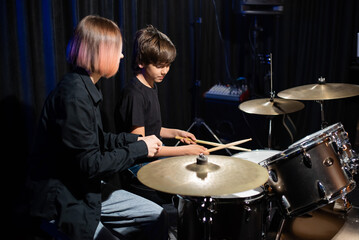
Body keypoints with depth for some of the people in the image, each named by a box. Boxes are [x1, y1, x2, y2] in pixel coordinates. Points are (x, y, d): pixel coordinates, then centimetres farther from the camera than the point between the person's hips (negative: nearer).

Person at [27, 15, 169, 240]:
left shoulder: (85, 87, 5)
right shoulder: (74, 95, -26)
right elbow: (91, 165, -25)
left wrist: (135, 139, 3)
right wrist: (140, 148, -15)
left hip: (86, 191, 9)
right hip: (60, 206, -9)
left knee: (157, 217, 9)